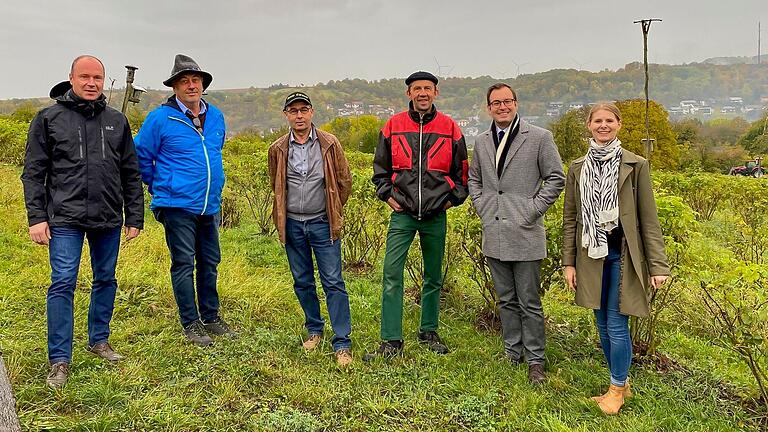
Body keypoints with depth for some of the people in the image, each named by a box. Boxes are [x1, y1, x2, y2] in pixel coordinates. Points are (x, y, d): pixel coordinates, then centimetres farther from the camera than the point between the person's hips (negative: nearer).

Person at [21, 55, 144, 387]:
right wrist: (37, 218, -6)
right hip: (65, 219, -3)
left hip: (108, 220, 3)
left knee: (106, 280, 12)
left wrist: (135, 217, 8)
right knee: (63, 284, -5)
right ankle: (59, 360, 3)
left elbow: (131, 174, 12)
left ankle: (99, 340, 29)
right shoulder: (49, 119, 2)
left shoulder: (117, 121, 10)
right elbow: (33, 173, 1)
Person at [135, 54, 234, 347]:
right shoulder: (161, 118, -9)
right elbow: (141, 156, 0)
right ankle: (191, 324, 13)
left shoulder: (216, 116, 8)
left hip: (210, 205, 6)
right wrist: (160, 188, 7)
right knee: (184, 264, 1)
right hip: (177, 205, -5)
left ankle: (211, 317, 27)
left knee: (210, 262, 13)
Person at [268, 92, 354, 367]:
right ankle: (314, 330, 29)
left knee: (333, 282, -5)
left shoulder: (329, 144, -4)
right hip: (292, 224, 3)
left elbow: (345, 182, 5)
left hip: (322, 223, -3)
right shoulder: (278, 149, 2)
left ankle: (342, 343, -1)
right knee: (302, 282, 11)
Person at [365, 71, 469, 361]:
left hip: (436, 215, 1)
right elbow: (380, 167, 13)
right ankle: (391, 342, -1)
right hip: (402, 213, -1)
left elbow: (462, 171, 11)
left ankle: (429, 332, 29)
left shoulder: (449, 128, 2)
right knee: (392, 274, -8)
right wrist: (387, 195, 2)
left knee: (433, 277, 12)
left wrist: (453, 198, 1)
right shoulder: (393, 126, 2)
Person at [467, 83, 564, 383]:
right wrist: (482, 208, 8)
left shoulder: (539, 137, -3)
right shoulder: (481, 141, 11)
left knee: (529, 302, 2)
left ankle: (535, 359, 14)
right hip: (494, 233, 5)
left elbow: (556, 178, -1)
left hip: (525, 234, -4)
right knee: (506, 300, 15)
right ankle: (513, 352, 27)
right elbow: (474, 179, 23)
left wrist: (532, 210, -8)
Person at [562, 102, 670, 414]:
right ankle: (622, 381, 29)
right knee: (602, 324, 11)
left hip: (622, 255, -4)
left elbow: (648, 218, -3)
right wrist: (568, 262, 5)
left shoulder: (636, 165, -3)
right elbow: (570, 218, 9)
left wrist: (658, 265, -7)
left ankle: (617, 388, 17)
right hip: (592, 256, 4)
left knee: (617, 325, -2)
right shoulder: (578, 168, 6)